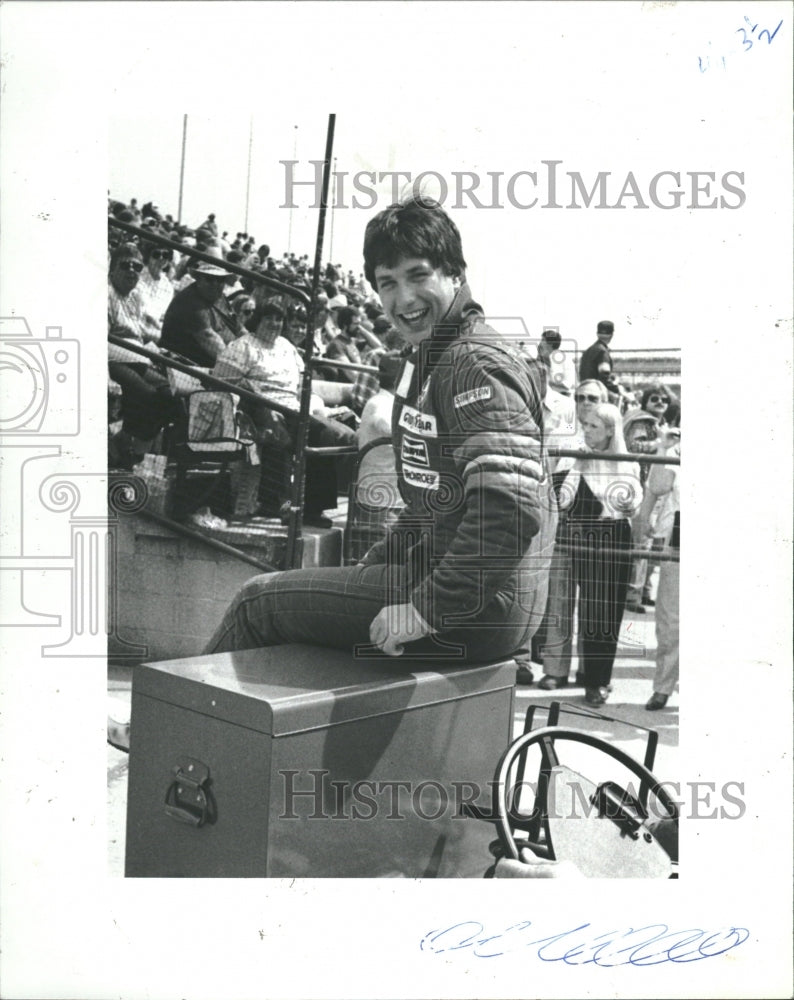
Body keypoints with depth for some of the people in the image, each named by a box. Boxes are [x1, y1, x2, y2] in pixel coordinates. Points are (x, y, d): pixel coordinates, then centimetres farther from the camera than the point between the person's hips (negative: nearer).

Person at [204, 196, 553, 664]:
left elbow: (512, 509, -28)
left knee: (261, 599, -1)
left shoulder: (477, 366, -18)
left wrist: (427, 610, -24)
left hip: (481, 606, -10)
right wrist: (372, 566, 15)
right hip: (440, 571, 10)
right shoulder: (429, 358, 16)